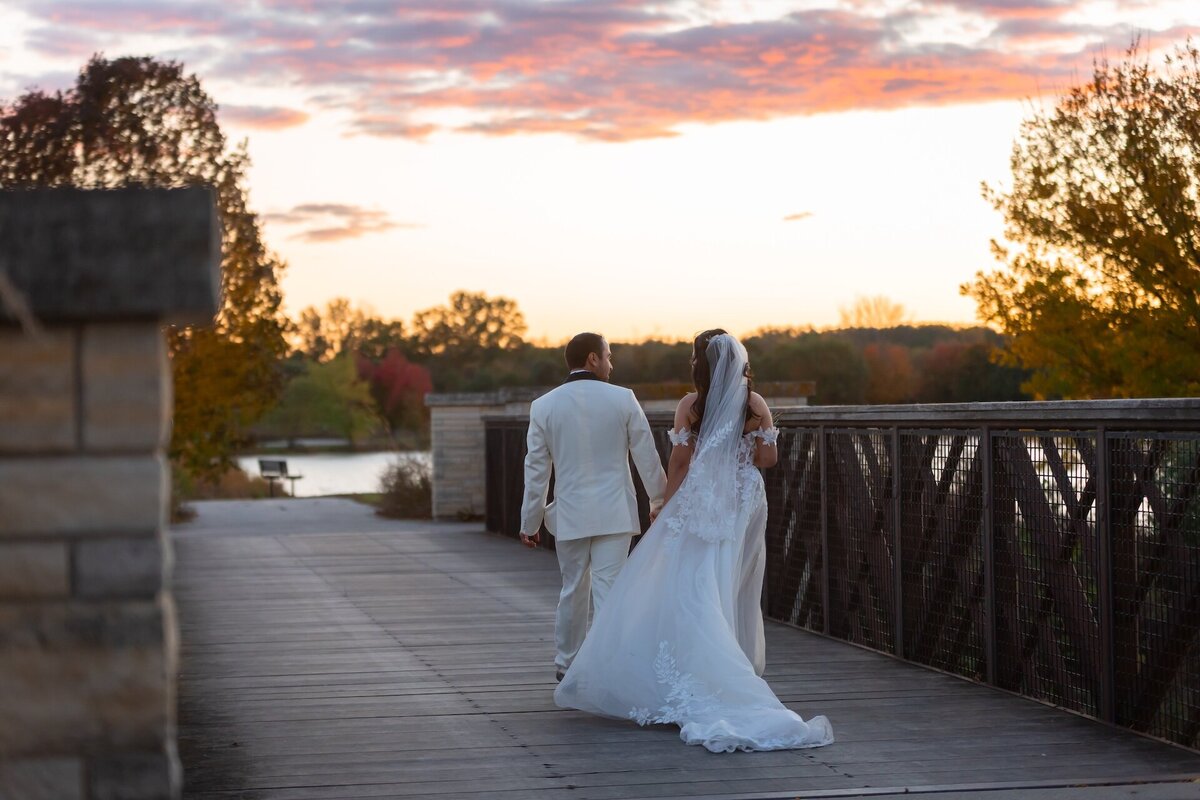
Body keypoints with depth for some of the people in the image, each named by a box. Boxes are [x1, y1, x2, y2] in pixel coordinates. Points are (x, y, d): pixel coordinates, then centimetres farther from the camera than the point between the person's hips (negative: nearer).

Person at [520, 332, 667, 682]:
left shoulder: (543, 406, -1)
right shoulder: (623, 399, -4)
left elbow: (536, 470, 2)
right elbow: (647, 457, 1)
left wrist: (530, 523, 9)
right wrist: (660, 501, 15)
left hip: (570, 515, 2)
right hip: (614, 512, -2)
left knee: (573, 589, 16)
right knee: (608, 590, -2)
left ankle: (566, 664, 26)